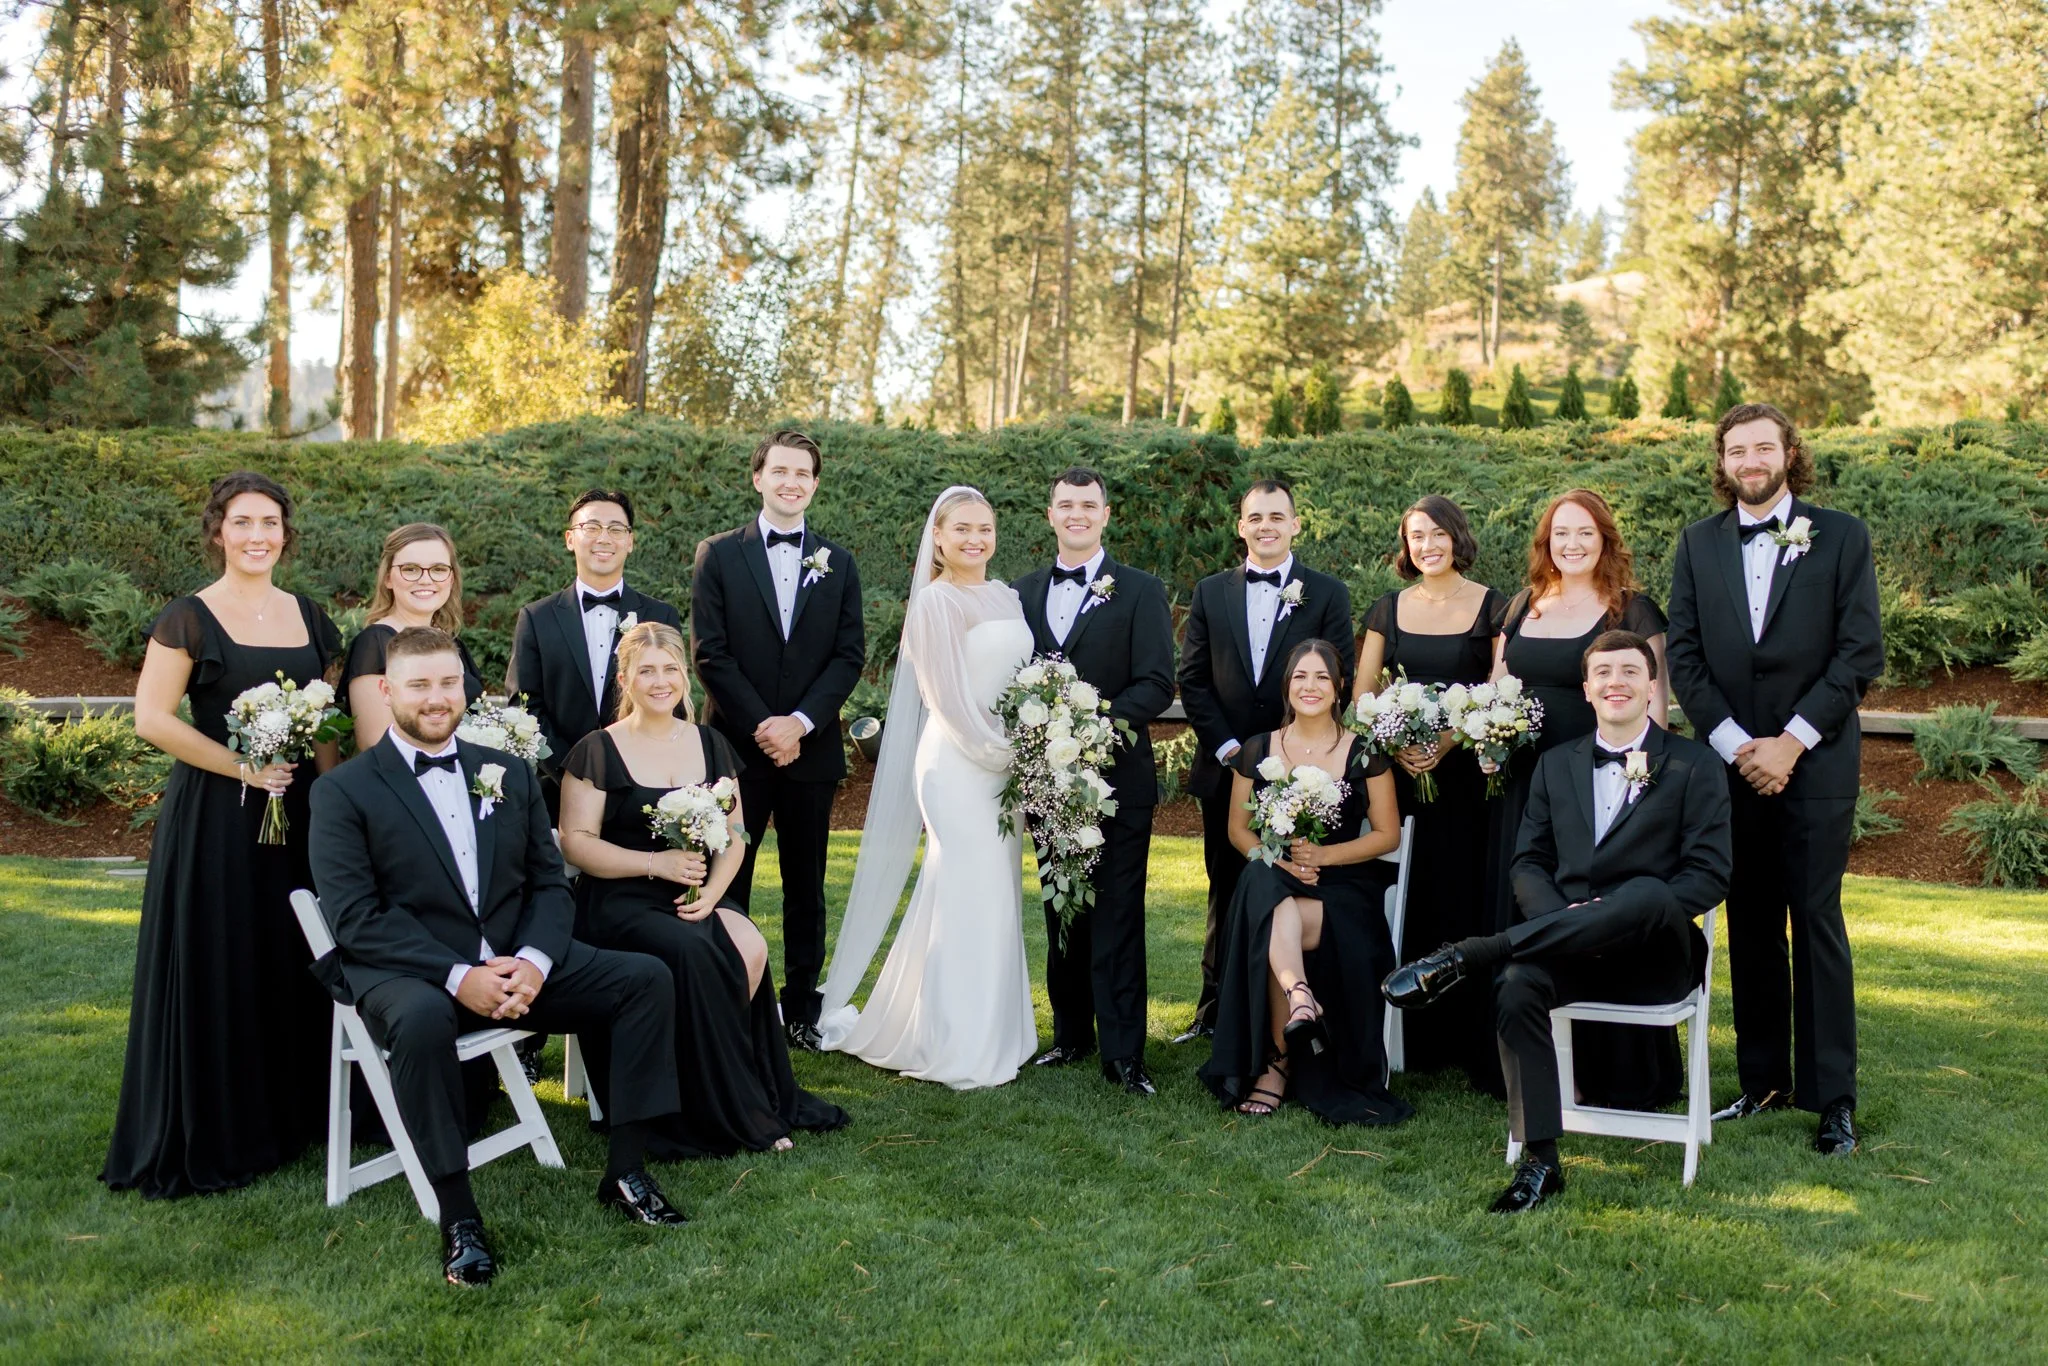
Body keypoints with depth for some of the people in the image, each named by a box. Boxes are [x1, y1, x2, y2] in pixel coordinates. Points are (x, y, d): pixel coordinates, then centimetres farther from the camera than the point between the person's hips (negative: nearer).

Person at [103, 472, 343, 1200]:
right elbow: (152, 718, -12)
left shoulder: (309, 618, 10)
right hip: (213, 815, -5)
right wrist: (244, 767, -15)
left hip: (299, 810, 5)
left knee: (292, 963, 10)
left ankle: (288, 1113, 25)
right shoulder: (189, 619, -5)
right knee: (214, 969, 1)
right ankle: (207, 1137, 13)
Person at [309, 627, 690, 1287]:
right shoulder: (343, 791, -1)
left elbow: (550, 883, 9)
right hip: (408, 972, -5)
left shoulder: (507, 773, 13)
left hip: (515, 964, 5)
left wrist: (534, 960, -12)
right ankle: (458, 1217, -25)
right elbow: (355, 918, -11)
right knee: (423, 1020, -39)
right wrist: (458, 976, -22)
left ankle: (626, 1171, -5)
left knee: (646, 977, -12)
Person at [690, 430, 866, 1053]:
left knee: (806, 888, 10)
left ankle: (801, 1009, 19)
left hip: (811, 747, 2)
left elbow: (850, 653, 2)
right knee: (727, 885, 3)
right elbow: (709, 652, -5)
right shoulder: (718, 555, 2)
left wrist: (800, 722, -12)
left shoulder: (838, 563, 9)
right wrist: (761, 726, -13)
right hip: (737, 745, -2)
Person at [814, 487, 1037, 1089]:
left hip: (1003, 763, 8)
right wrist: (1003, 753, -12)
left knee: (995, 896, 12)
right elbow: (950, 698, -13)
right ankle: (958, 1047, 6)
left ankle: (991, 1032, 23)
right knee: (970, 896, -4)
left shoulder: (1005, 597, 14)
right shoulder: (934, 601, -9)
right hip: (958, 762, -7)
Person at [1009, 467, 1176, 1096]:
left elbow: (1157, 684, -8)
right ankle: (1071, 1033, 23)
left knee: (1118, 917, -2)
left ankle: (1123, 1051, 2)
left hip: (1117, 777, -4)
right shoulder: (1023, 592, 11)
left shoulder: (1141, 591, -1)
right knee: (1061, 913, 12)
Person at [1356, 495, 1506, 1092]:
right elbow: (1362, 695, 8)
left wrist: (1448, 741, -16)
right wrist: (1394, 744, -10)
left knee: (1466, 898, -4)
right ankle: (1411, 1041, 10)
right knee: (1405, 901, 1)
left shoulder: (1492, 607, 2)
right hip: (1397, 771, 2)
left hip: (1466, 772, -2)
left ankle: (1473, 1045, 3)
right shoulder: (1388, 610, 11)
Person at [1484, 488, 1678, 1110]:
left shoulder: (1632, 610, -3)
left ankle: (1613, 1074, 10)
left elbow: (1654, 699, -7)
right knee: (1521, 913, 8)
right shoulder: (1524, 607, 13)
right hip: (1524, 783, 5)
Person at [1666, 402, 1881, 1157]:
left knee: (1817, 922, -1)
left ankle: (1833, 1095, 6)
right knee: (1750, 926, 8)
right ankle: (1764, 1080, 17)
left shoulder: (1841, 536, 1)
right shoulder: (1699, 543, 8)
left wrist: (1791, 741, -11)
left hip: (1814, 762, -3)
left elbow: (1862, 651, -5)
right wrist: (1735, 743, -7)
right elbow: (1685, 655, 4)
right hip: (1731, 760, 3)